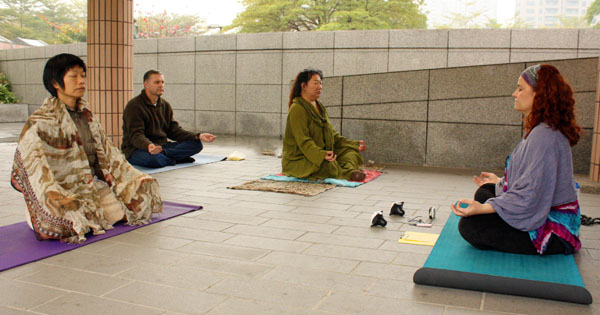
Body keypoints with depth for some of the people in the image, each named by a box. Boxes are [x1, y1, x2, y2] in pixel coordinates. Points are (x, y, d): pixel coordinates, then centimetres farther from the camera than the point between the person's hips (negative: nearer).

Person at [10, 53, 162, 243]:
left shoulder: (86, 115, 13)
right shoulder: (41, 121, -9)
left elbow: (107, 151, 17)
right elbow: (31, 159, -22)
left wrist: (134, 177, 11)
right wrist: (52, 194, -36)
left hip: (94, 183, 6)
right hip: (66, 190, -6)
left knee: (143, 186, -6)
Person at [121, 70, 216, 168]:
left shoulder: (165, 105, 14)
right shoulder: (134, 106, -10)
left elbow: (173, 130, 11)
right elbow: (135, 135, -20)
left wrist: (198, 136, -3)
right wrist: (148, 146, -44)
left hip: (161, 146, 7)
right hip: (137, 149, -7)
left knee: (196, 144, -10)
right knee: (152, 158, -43)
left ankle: (163, 154, -26)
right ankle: (176, 158, -13)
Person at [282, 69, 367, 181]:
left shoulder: (320, 107, 16)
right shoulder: (297, 109, -14)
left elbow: (333, 134, 19)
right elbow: (303, 141, -24)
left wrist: (355, 144, 11)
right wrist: (322, 155, -39)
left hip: (321, 157, 9)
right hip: (299, 161, -9)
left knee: (352, 152, -2)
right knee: (326, 165, -37)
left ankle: (349, 168, -32)